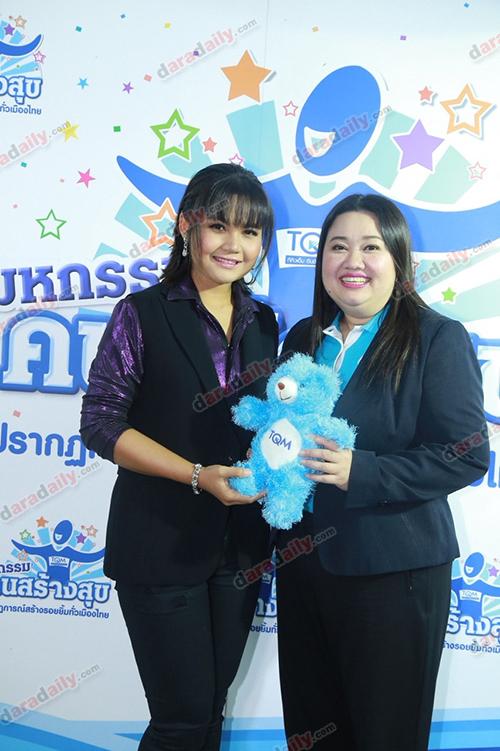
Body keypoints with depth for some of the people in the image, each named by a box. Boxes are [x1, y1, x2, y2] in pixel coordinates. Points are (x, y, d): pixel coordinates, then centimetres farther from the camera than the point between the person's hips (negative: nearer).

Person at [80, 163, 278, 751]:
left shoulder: (262, 323, 7)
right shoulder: (142, 314, -9)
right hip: (161, 544, -5)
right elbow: (101, 422, -12)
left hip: (239, 545, 5)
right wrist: (198, 475, -21)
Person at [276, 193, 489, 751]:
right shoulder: (303, 338, 9)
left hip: (393, 571, -5)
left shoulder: (438, 339, -9)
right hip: (303, 560, 6)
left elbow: (466, 455, -15)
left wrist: (360, 472, -24)